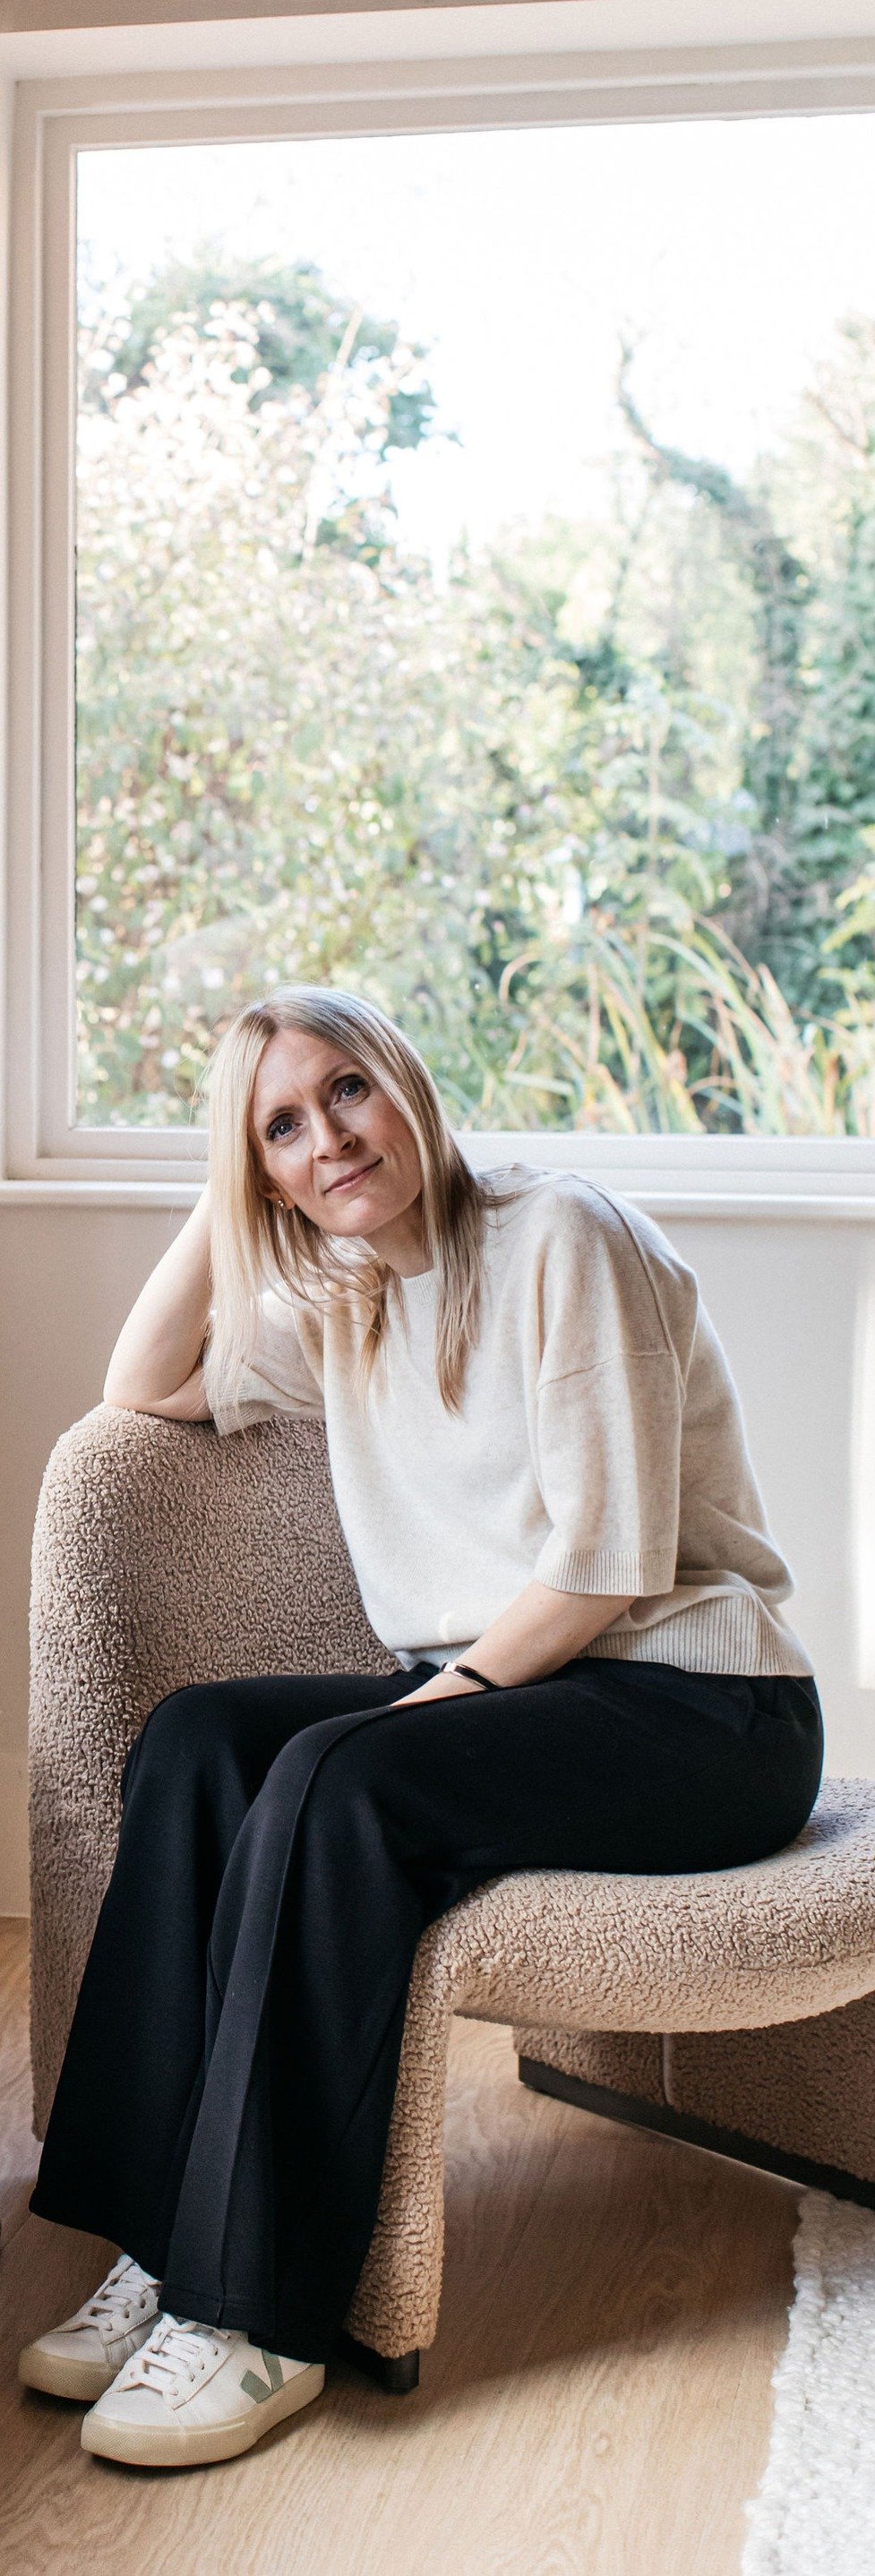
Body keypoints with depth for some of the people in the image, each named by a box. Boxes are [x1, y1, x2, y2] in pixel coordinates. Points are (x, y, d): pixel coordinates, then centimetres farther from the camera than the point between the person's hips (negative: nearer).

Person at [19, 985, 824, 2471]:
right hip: (489, 1690, 8)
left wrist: (440, 1694, -18)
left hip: (696, 1699, -7)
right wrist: (220, 1203, 10)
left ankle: (261, 2316, -26)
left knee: (341, 1782, -31)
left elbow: (609, 1563, -15)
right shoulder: (338, 1306, 14)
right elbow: (143, 1391, 19)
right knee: (196, 1742, -16)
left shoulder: (561, 1238, -11)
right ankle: (167, 2249, -19)